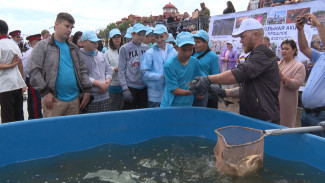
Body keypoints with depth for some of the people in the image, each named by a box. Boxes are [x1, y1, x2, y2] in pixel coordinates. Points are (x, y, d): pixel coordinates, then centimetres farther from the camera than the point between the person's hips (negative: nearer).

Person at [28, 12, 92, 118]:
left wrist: (87, 90, 6)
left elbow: (82, 70, 16)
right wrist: (45, 92, -12)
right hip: (53, 100, -5)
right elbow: (33, 71, -6)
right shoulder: (42, 46, 0)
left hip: (74, 100, 5)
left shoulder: (74, 48, 16)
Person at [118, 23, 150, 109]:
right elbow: (121, 70, -4)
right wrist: (125, 88, -12)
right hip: (130, 87, -3)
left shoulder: (147, 48, 9)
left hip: (144, 86, 3)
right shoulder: (124, 48, -1)